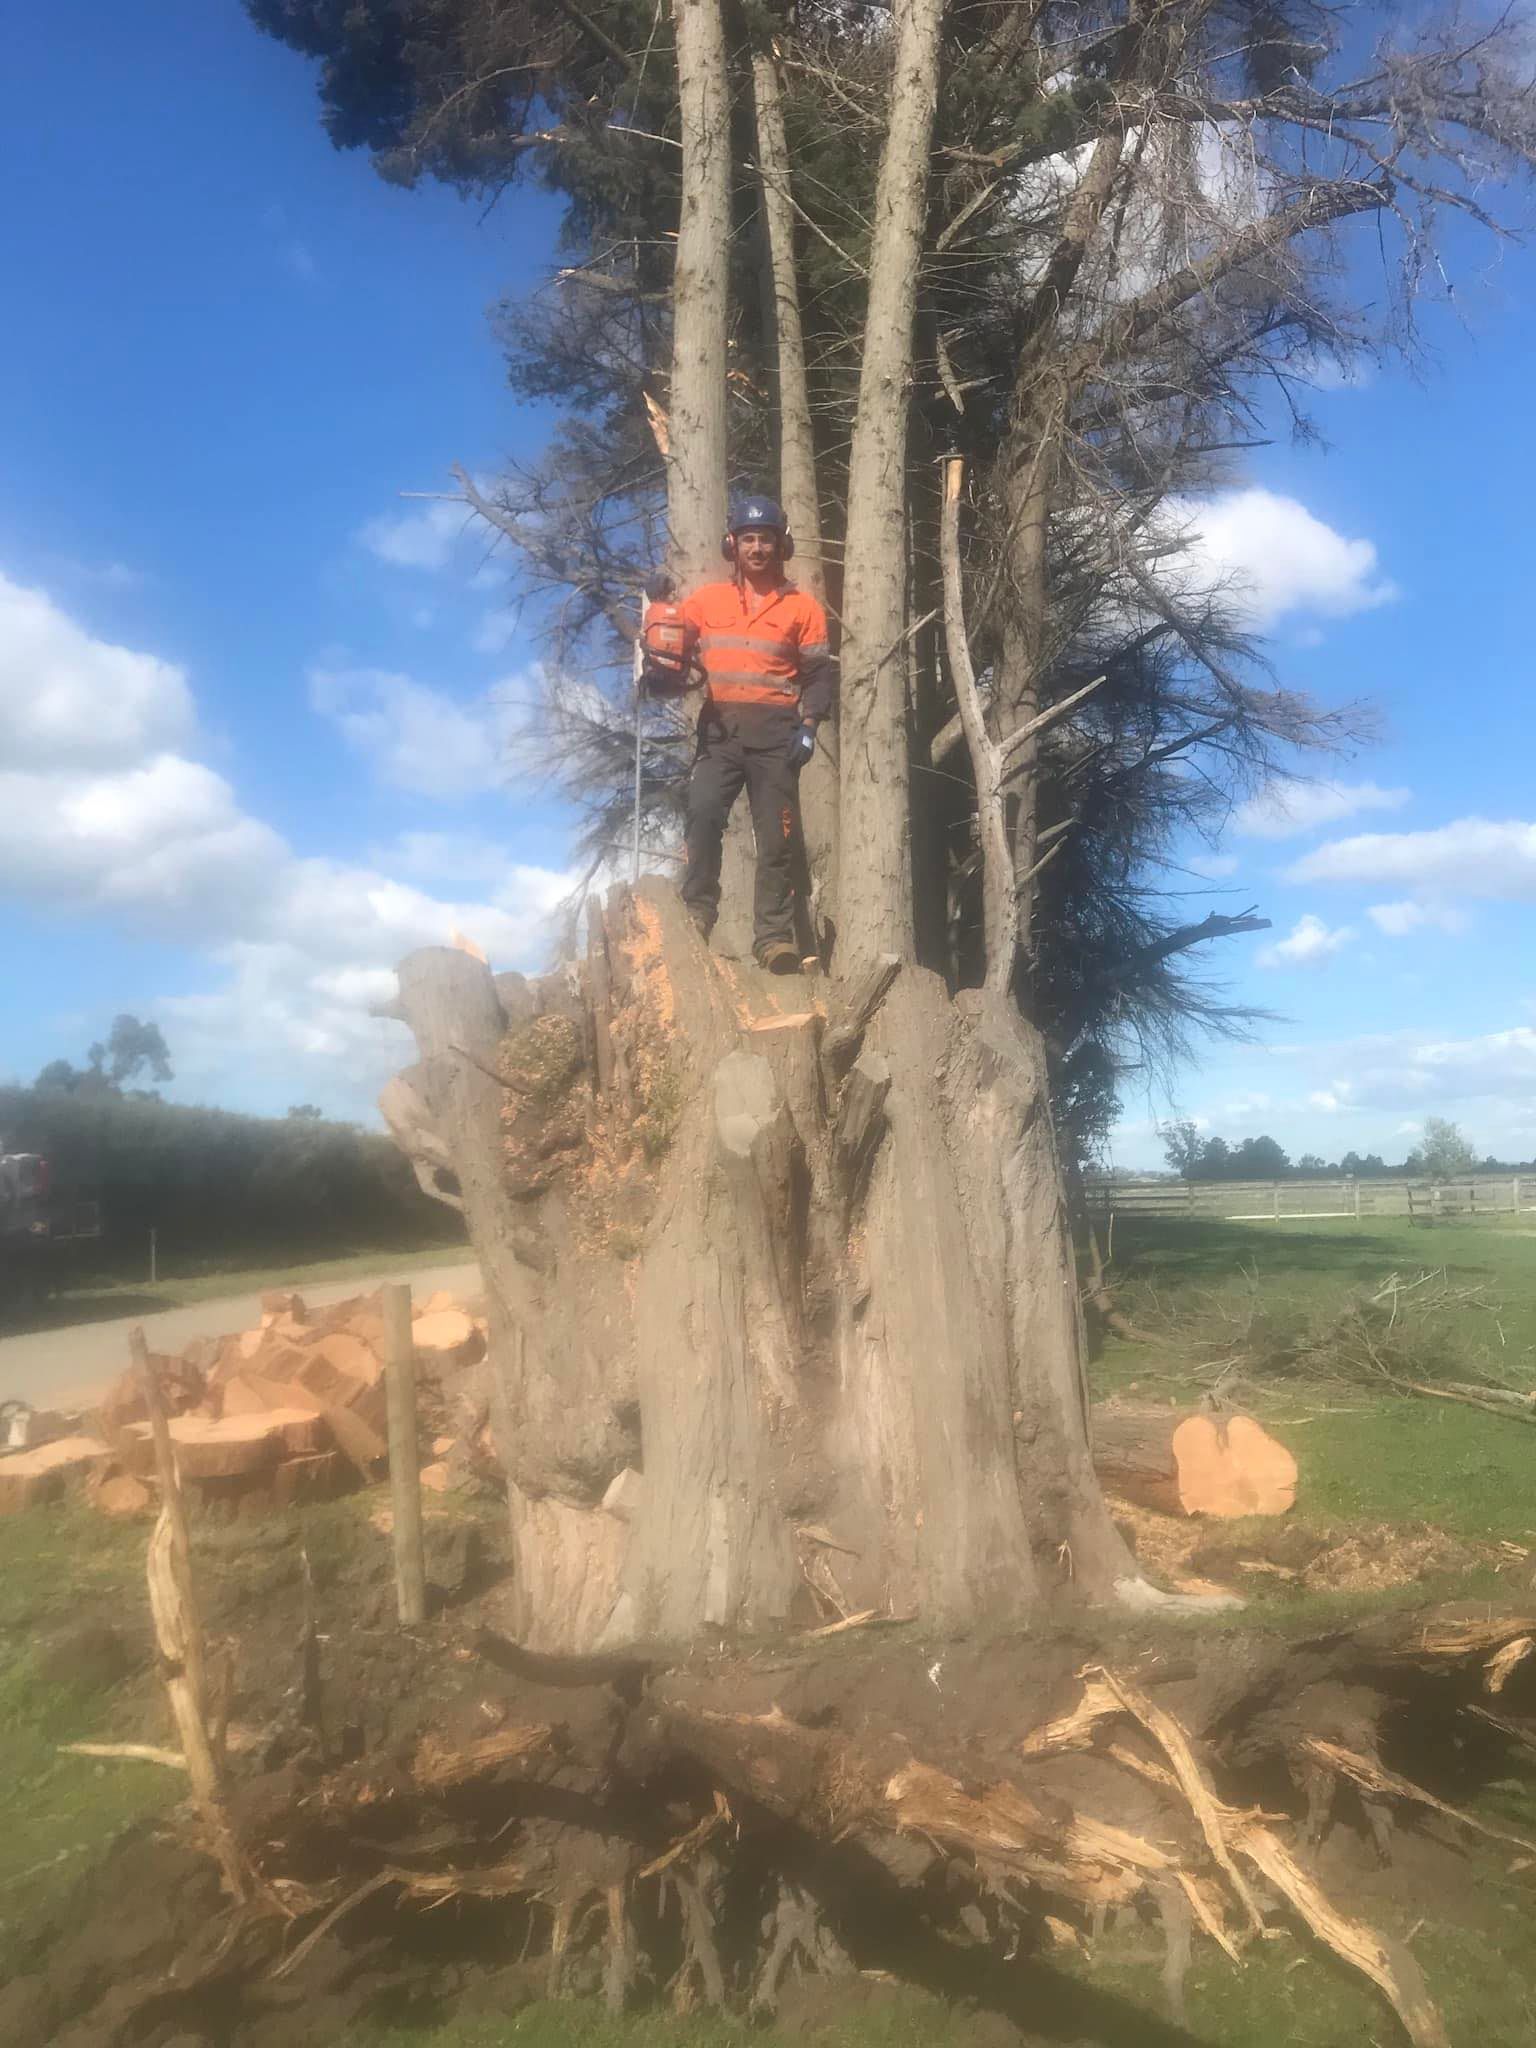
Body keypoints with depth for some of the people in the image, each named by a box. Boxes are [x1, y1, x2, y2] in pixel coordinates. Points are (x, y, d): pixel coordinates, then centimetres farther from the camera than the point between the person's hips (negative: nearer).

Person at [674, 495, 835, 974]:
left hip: (775, 731, -1)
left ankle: (774, 935, 0)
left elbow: (820, 674, 6)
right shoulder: (706, 600, 13)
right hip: (719, 727, 1)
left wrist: (809, 724, -7)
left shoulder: (803, 607, 9)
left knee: (778, 834, -2)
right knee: (703, 813, -17)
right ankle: (697, 912, -7)